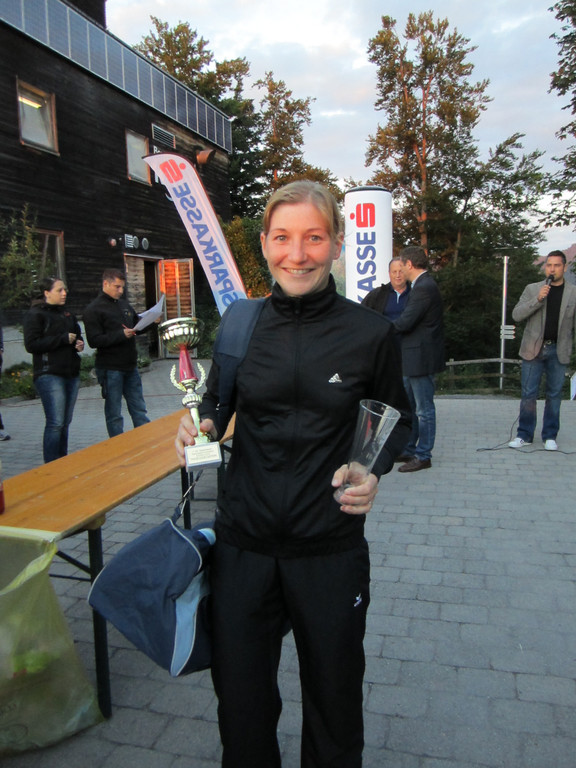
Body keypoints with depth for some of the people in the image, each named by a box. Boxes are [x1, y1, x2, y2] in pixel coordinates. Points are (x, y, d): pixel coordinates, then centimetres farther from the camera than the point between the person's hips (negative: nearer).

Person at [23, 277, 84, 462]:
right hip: (49, 375, -7)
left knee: (65, 423, 11)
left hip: (71, 374, 7)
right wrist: (63, 339, -16)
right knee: (56, 423, -11)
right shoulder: (35, 315, -4)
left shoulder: (67, 314, 19)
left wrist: (79, 343, 8)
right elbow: (31, 344, -14)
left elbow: (77, 334, 32)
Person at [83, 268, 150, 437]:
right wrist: (121, 335, -22)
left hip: (130, 366, 7)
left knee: (139, 410, 12)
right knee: (114, 414, 4)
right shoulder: (94, 309, -8)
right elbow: (94, 341, -16)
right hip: (110, 369, -6)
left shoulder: (124, 304, 14)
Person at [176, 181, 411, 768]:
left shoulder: (369, 332, -9)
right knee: (240, 699, 18)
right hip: (242, 542, 2)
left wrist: (374, 470, -13)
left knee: (333, 696, 20)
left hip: (331, 548, -1)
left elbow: (396, 418, 6)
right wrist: (202, 423, -10)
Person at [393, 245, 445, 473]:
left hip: (421, 358, -11)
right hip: (414, 359, 11)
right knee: (409, 406, 18)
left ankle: (423, 456, 11)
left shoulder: (424, 288, -18)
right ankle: (409, 449, 30)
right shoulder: (423, 285, 14)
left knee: (424, 409, 1)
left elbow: (405, 322, -22)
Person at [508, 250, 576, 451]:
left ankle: (550, 436, 16)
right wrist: (537, 299, -17)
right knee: (528, 394, 1)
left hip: (558, 351, 0)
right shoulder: (532, 289, 6)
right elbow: (516, 315, -4)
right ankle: (524, 435, 11)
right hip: (534, 349, 0)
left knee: (554, 395, 6)